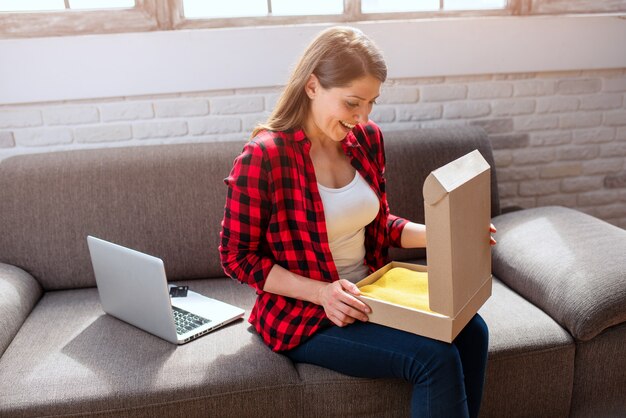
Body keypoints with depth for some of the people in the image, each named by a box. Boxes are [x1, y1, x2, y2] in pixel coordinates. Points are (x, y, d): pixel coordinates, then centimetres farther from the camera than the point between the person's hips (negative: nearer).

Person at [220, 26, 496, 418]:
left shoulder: (368, 139, 0)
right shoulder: (263, 158, -19)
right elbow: (238, 257, -13)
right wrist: (321, 292, -23)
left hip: (368, 294, 6)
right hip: (304, 314, -6)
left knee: (470, 331, -11)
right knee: (435, 359, -19)